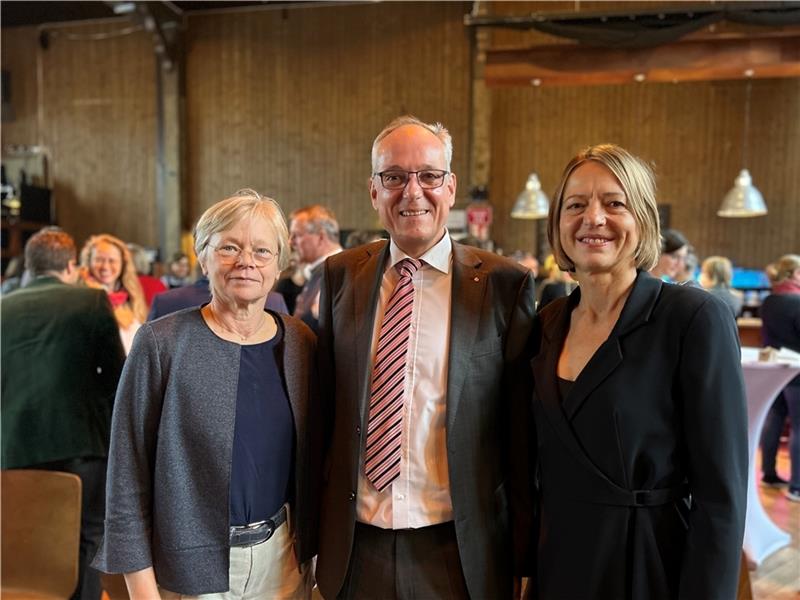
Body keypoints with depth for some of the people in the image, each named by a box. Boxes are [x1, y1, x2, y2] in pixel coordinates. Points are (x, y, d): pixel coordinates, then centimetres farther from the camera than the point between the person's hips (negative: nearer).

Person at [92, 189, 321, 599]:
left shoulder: (301, 345, -2)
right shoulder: (161, 343, -12)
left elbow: (311, 460, 3)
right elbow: (128, 473, -9)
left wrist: (308, 551, 3)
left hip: (282, 559, 3)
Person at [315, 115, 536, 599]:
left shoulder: (505, 283, -8)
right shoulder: (341, 274, 0)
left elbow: (521, 433, -5)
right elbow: (326, 405, 6)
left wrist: (524, 558, -1)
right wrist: (317, 529, 7)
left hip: (458, 551, -2)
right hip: (354, 547, 2)